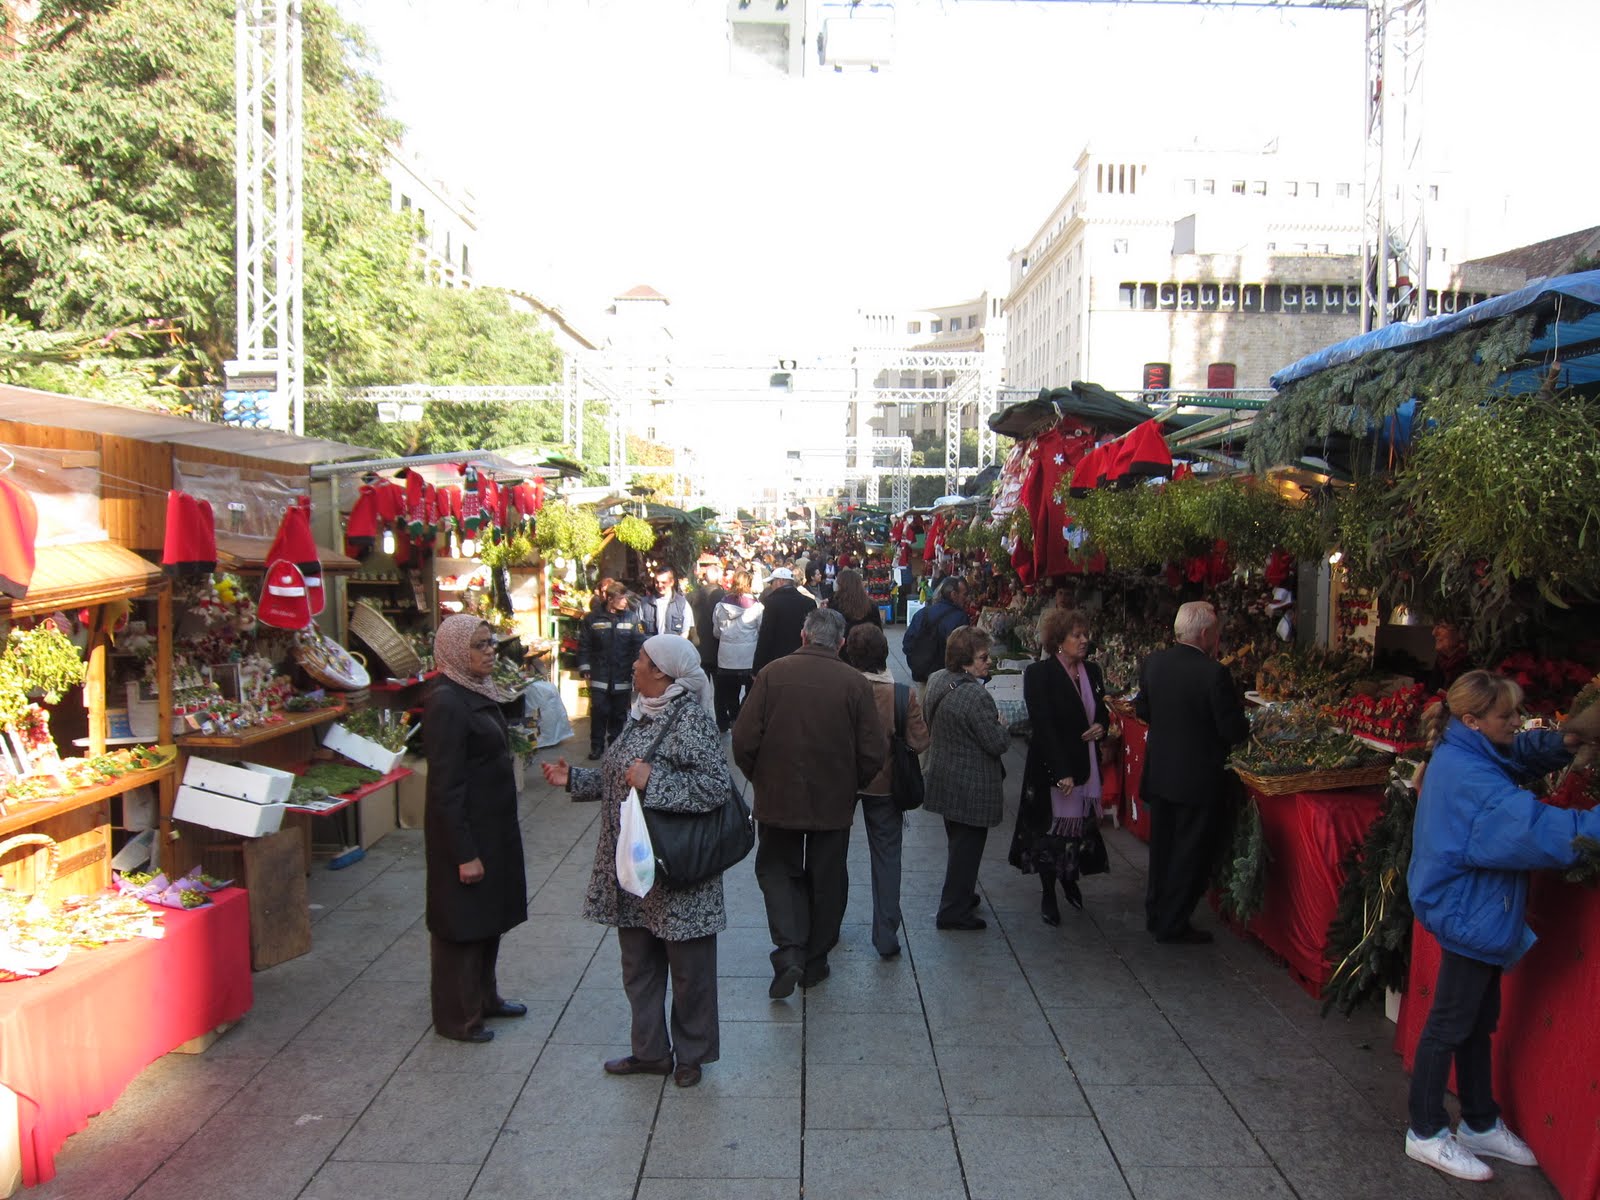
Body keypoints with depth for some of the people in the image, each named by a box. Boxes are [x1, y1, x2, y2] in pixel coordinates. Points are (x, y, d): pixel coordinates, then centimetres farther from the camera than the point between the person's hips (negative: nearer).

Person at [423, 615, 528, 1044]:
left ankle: (484, 996, 38)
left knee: (489, 916, 21)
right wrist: (464, 853, -20)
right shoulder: (446, 702, -22)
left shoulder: (477, 692, 6)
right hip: (464, 830, -9)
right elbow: (445, 786, -22)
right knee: (462, 923, 6)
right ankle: (456, 1017, 22)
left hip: (493, 824, 9)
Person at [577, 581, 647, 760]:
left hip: (622, 677, 1)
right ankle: (597, 746, 12)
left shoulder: (632, 618, 0)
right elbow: (584, 645, 2)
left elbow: (639, 645, 0)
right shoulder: (592, 619, 0)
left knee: (619, 713, 9)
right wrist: (585, 670, -2)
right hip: (599, 676, -1)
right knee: (599, 712, -1)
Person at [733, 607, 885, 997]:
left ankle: (789, 952, -1)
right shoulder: (855, 683, -10)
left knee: (776, 869, 16)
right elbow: (874, 752, -9)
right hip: (834, 802, 1)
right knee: (827, 879, 17)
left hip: (778, 797, 0)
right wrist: (851, 786, 10)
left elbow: (744, 740, -11)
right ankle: (815, 961, 28)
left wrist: (759, 778, 7)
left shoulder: (772, 673, -11)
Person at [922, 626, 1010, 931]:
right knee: (968, 846, 6)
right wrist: (1000, 725, -2)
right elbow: (997, 743, -23)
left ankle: (959, 897, 40)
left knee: (958, 843, 24)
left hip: (943, 778, 9)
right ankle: (954, 912, 16)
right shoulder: (975, 695, -27)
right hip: (971, 787, -9)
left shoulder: (936, 681, 1)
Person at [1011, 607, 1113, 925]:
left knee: (1080, 823, 11)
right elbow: (1042, 726, -17)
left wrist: (1102, 726, -4)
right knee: (1052, 827, 5)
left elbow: (1102, 711, 21)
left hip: (1086, 764, 5)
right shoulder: (1040, 674, -13)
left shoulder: (1091, 671, 7)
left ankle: (1069, 878, 37)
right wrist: (1061, 772, -21)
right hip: (1052, 766, -5)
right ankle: (1048, 896, 21)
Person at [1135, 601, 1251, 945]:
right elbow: (1234, 730, -18)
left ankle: (1155, 915, 32)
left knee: (1162, 848, 20)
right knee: (1191, 854, 8)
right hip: (1198, 779, -6)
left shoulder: (1152, 663, -4)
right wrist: (1246, 727, 3)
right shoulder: (1214, 673, -22)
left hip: (1159, 773, 6)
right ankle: (1173, 925, 16)